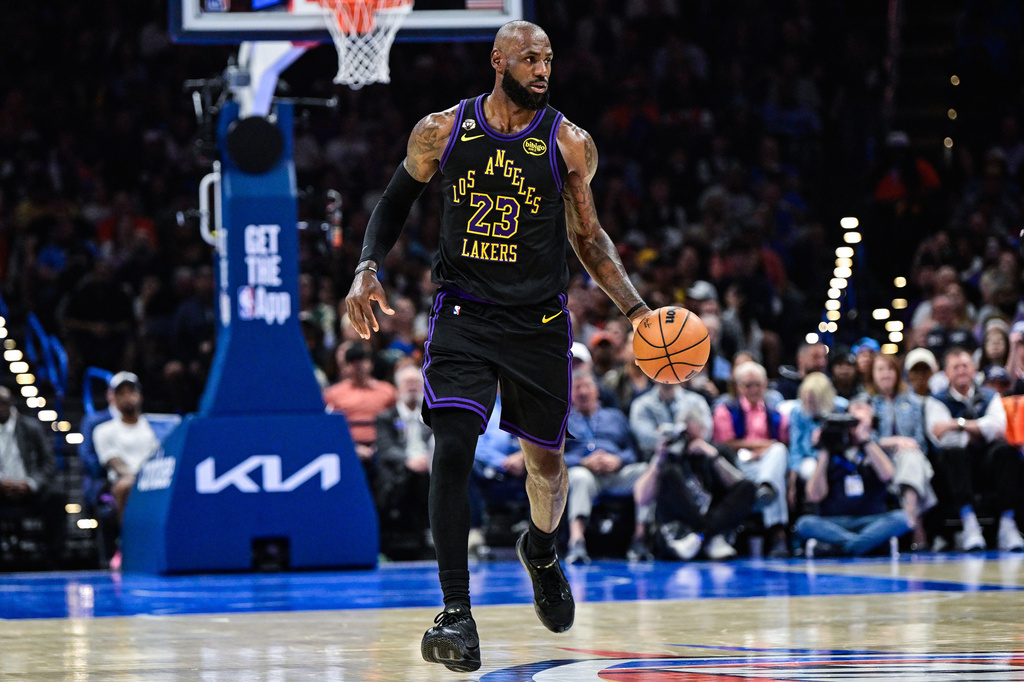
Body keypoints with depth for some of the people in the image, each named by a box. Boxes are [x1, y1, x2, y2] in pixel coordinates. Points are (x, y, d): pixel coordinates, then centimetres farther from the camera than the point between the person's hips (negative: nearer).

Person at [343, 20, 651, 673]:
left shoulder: (570, 143, -2)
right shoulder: (441, 130, -2)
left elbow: (589, 236, 8)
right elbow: (395, 203, 12)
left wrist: (637, 309, 0)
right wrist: (368, 268, -3)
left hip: (540, 322, 1)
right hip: (463, 314, -1)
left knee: (546, 460, 13)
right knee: (453, 448, -19)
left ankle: (542, 551, 48)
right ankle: (457, 613, -18)